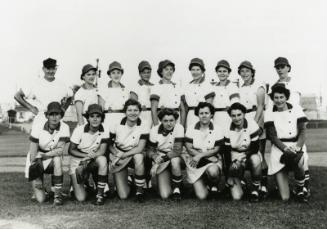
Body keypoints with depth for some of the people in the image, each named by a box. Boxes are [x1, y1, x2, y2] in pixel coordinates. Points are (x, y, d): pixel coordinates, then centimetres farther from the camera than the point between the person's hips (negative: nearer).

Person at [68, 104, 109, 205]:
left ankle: (100, 195, -22)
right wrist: (86, 155, -23)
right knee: (81, 198, -15)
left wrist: (87, 158, -34)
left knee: (102, 160, -35)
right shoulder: (79, 130, -12)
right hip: (77, 163, -1)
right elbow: (71, 150, -9)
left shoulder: (104, 132, -10)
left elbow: (102, 152, -19)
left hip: (92, 162, 1)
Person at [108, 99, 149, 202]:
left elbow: (140, 148, -21)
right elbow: (109, 144, 0)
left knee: (139, 157, -40)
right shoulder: (117, 124, -11)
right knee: (123, 196, -14)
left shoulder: (143, 126, -13)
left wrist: (121, 156, -25)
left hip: (135, 154, 1)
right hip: (119, 158, 0)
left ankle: (139, 191, -18)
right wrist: (116, 153, -20)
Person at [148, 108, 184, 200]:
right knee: (164, 195, -17)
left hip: (175, 158, 0)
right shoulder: (154, 130, -9)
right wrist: (156, 159, -26)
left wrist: (161, 159, -29)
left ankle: (176, 188, -12)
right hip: (161, 163, 1)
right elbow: (151, 151, -3)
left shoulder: (179, 128, -17)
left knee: (175, 160, -39)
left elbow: (177, 151, -23)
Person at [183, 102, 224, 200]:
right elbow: (189, 149, -5)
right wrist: (209, 158, -14)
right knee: (201, 196, -12)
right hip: (195, 163, 0)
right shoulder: (191, 129, 2)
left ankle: (214, 185, -2)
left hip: (213, 162, 0)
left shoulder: (217, 130, 1)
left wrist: (200, 156, -17)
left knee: (212, 171, -39)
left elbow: (216, 150, -2)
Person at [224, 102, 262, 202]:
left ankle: (256, 188, -13)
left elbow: (255, 148, -15)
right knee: (236, 197, -15)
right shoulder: (228, 130, -5)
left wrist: (242, 158, -29)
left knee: (255, 159, -41)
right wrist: (228, 176, -7)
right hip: (235, 160, 1)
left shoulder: (252, 125, -14)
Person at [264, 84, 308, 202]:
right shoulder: (269, 113, 4)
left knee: (298, 162, -40)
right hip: (279, 149, -1)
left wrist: (297, 147, -19)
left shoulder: (296, 109, 5)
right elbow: (272, 136, -3)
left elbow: (302, 131, -1)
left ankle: (300, 190, -8)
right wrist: (285, 148, -20)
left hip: (296, 147, 1)